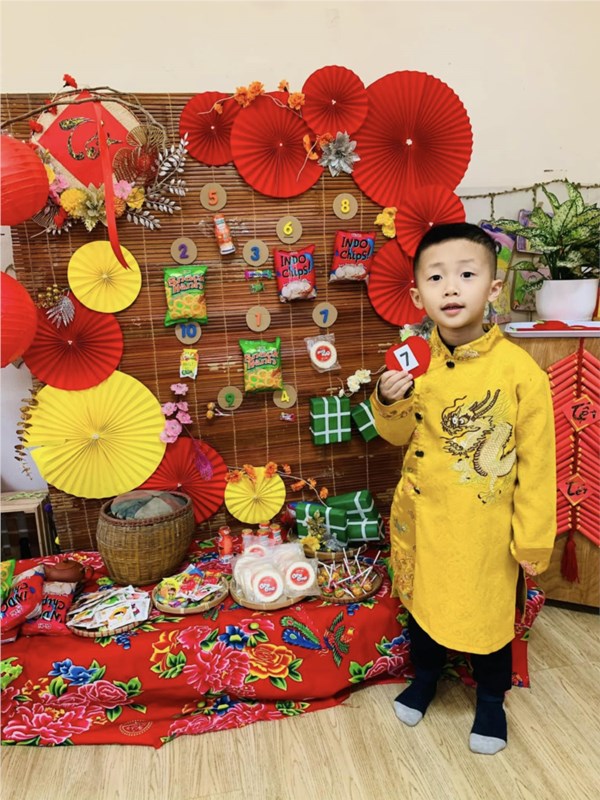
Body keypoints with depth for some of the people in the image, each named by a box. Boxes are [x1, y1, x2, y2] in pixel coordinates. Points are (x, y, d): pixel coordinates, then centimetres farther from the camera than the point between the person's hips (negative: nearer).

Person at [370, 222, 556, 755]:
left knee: (489, 610, 17)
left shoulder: (519, 369, -19)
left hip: (486, 524, -3)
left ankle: (491, 697, 46)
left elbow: (536, 461, -12)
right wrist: (389, 402, -18)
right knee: (422, 597, 22)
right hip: (422, 514, 4)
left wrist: (534, 538, -7)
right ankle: (426, 674, 52)